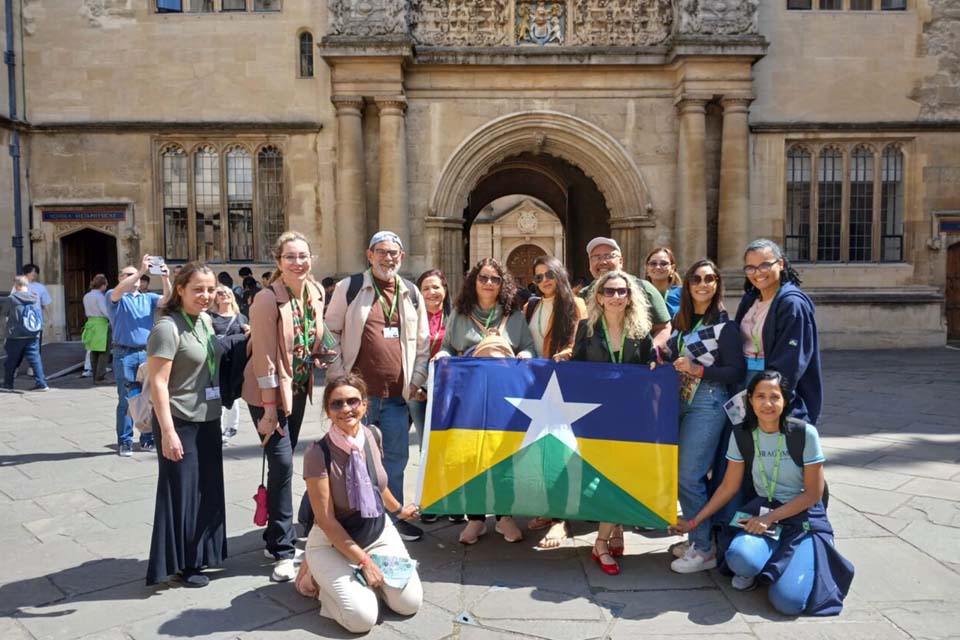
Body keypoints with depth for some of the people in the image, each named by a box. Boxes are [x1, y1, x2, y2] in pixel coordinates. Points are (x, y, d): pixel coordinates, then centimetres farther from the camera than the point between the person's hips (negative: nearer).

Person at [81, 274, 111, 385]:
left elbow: (87, 312, 17)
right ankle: (99, 377, -5)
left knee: (93, 352, 13)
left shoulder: (86, 296, 12)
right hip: (101, 324, -8)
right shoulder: (100, 296, -13)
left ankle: (95, 376, 18)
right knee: (103, 352, -3)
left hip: (90, 323, 8)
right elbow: (105, 311, -17)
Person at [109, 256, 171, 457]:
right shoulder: (115, 297, 5)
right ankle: (124, 442, 6)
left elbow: (168, 300, -4)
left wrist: (166, 279, -21)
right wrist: (141, 270, -26)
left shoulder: (148, 298, 14)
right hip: (125, 354, -3)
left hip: (147, 353, 3)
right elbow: (118, 291, -18)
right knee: (126, 400, -1)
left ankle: (148, 439, 14)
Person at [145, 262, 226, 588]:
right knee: (182, 491, 4)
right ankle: (180, 563, 19)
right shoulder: (168, 328, -17)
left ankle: (200, 553, 32)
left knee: (208, 488, 16)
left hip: (208, 419, 8)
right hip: (181, 423, -8)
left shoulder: (206, 320, 7)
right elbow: (158, 383, -19)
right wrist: (167, 431, -22)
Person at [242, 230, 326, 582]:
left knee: (284, 463, 15)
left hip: (298, 389, 7)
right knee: (282, 464, -8)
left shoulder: (315, 293, 0)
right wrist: (269, 409, -20)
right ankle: (282, 550, 4)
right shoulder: (267, 300, -19)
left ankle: (277, 537, 30)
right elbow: (264, 356, -20)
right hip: (269, 393, -7)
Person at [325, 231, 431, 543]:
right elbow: (331, 333, 0)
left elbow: (422, 342, 14)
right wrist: (340, 378, -6)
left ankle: (394, 516, 28)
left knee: (396, 458, 13)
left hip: (397, 396, 4)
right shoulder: (349, 287, -1)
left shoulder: (411, 293, 10)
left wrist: (416, 380, 7)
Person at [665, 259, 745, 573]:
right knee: (679, 474, 9)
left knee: (689, 476, -7)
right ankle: (696, 538, 24)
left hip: (707, 403, -7)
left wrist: (698, 370, -19)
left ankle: (704, 549, 6)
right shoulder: (680, 320, 13)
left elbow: (737, 371, -10)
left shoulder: (724, 325, -7)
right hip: (680, 400, 7)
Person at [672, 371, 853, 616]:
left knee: (787, 601, -21)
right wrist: (694, 521, 0)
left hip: (803, 517, -2)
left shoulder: (805, 433, -15)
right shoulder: (742, 435, -6)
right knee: (740, 560, -32)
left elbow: (813, 494, -9)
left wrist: (769, 518, -17)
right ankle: (753, 569, 5)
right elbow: (728, 487, 3)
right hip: (761, 510, 2)